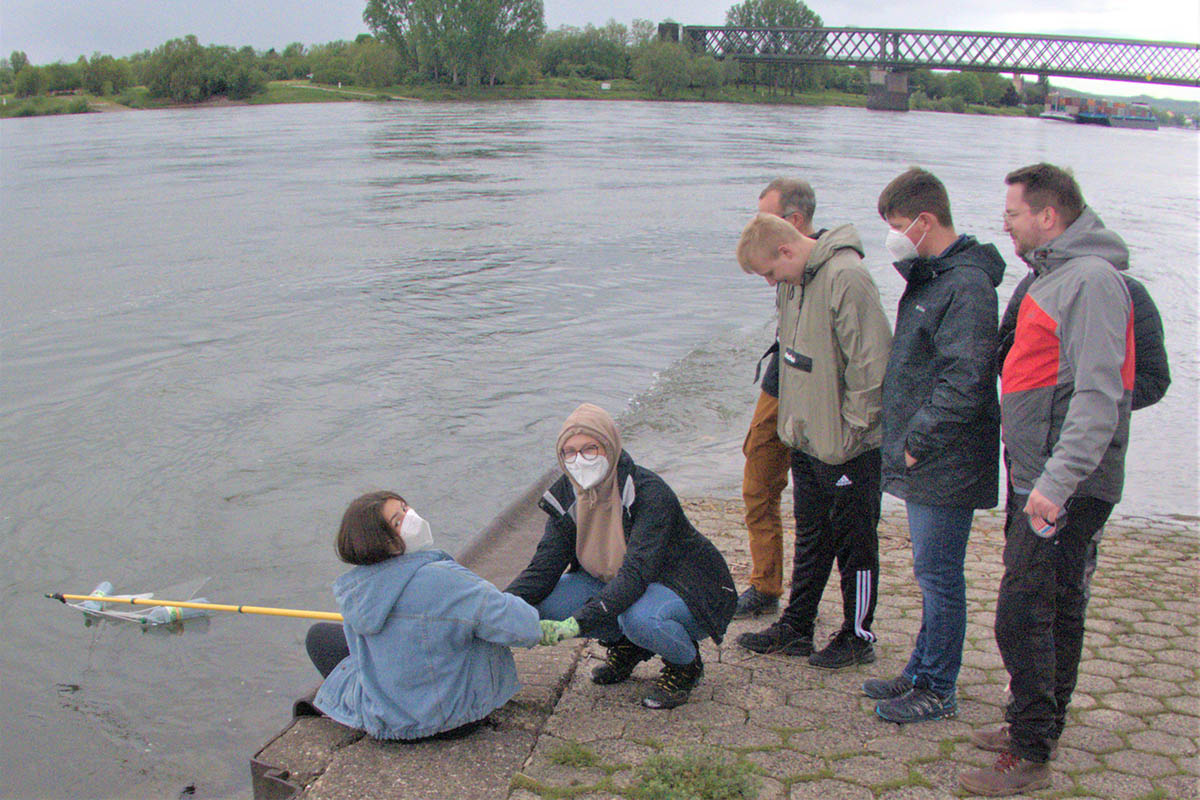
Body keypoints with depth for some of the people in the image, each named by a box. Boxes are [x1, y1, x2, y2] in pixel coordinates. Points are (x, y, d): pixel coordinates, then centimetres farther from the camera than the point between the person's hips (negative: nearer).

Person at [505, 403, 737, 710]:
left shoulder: (649, 493, -28)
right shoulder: (566, 495, -8)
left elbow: (637, 573, -37)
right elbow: (544, 567, -10)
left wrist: (578, 622, -47)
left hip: (686, 589, -6)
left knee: (639, 618, -39)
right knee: (545, 604, -17)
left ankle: (686, 663, -4)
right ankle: (625, 645, 9)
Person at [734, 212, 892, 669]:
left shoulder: (846, 278, -21)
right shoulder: (794, 281, 7)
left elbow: (871, 362, -22)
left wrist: (852, 429, -16)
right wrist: (796, 422, 13)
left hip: (850, 447, -8)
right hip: (808, 442, 9)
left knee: (854, 544, 7)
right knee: (810, 540, 18)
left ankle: (857, 637, 21)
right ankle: (795, 628, 29)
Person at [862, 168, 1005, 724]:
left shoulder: (967, 286, -19)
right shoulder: (929, 277, 12)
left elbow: (963, 384, -25)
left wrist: (916, 443, -18)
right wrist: (907, 441, 14)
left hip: (946, 466, -10)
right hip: (925, 461, 10)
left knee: (938, 574, 1)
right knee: (931, 571, 18)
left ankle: (938, 692, 14)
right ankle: (922, 672, 31)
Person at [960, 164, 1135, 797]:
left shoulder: (1091, 280, -17)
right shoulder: (1053, 276, 15)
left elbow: (1098, 395, -25)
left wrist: (1057, 481, -29)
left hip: (1067, 489, -10)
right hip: (1044, 481, 10)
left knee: (1023, 614, -8)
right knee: (1057, 609, 18)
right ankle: (1039, 726, 31)